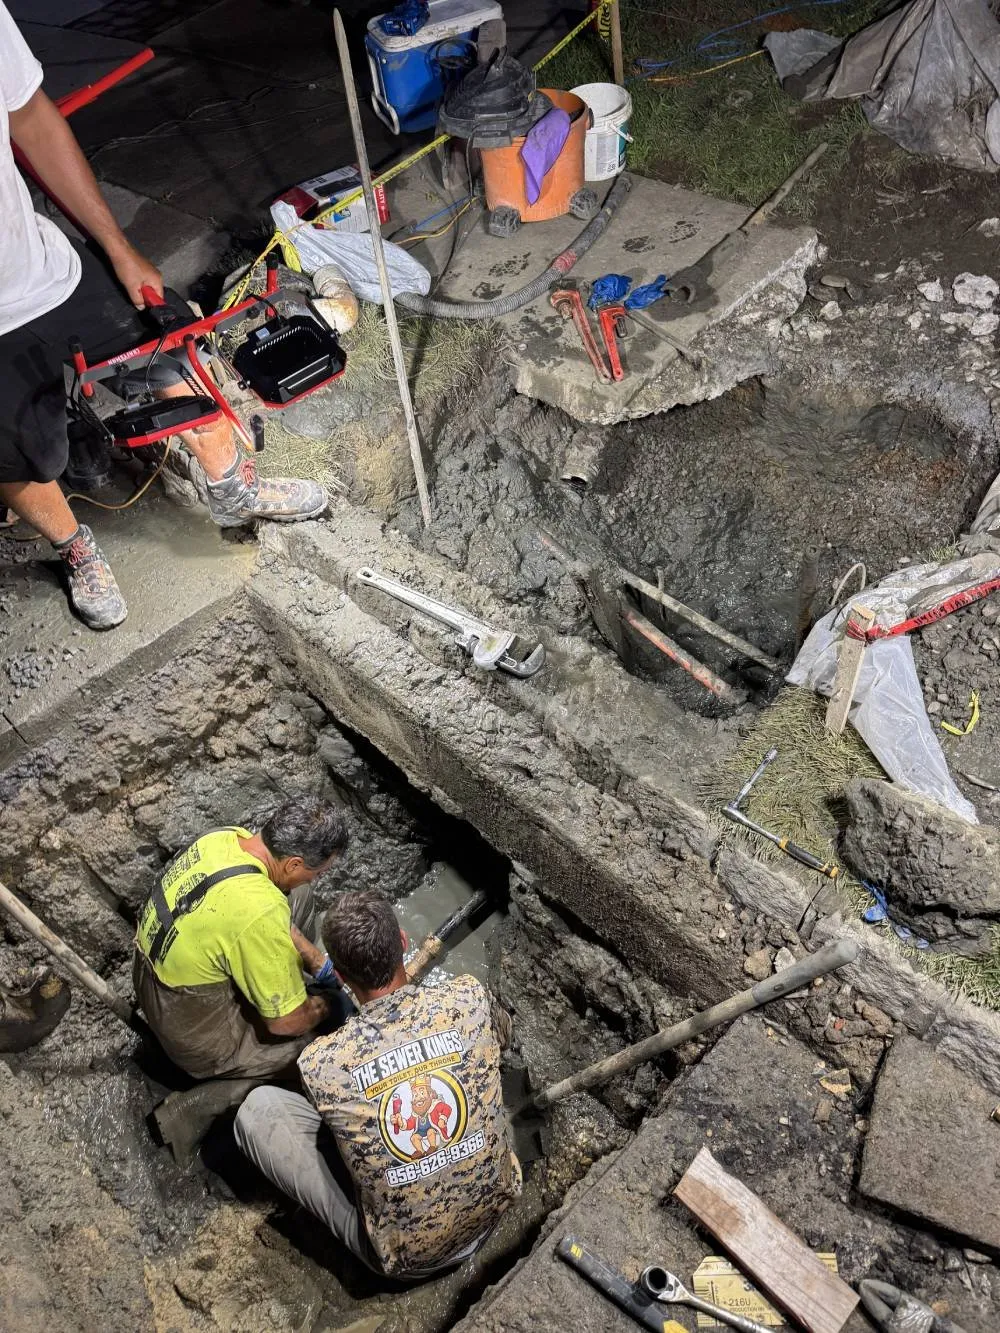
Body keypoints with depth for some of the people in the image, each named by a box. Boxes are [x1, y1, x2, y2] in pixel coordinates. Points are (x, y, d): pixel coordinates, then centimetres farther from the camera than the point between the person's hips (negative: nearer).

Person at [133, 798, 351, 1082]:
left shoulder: (227, 836, -13)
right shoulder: (258, 912, -37)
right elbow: (286, 1023, -23)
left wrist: (321, 965, 8)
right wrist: (330, 1005, -3)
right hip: (199, 1039, -8)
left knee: (298, 897, 10)